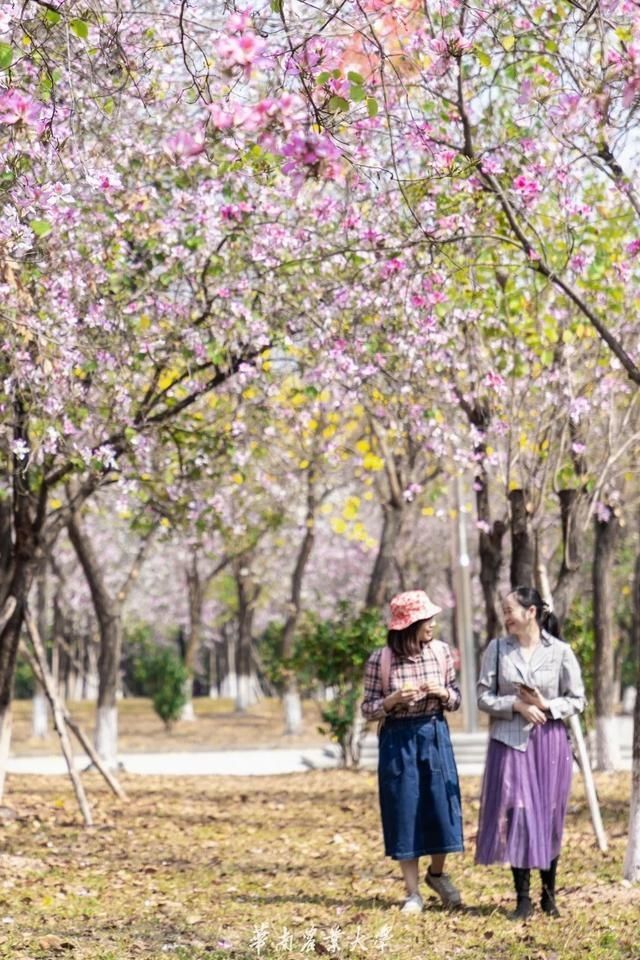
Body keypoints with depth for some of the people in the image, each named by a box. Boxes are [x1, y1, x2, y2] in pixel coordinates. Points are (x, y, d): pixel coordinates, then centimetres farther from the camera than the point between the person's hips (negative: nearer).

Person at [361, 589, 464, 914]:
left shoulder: (441, 651, -2)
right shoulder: (380, 660, -10)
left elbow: (456, 698, 8)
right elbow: (368, 709, -4)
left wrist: (442, 693, -14)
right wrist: (393, 700, -21)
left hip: (435, 735, 3)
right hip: (398, 740, -3)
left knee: (441, 808, 5)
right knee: (404, 813, 3)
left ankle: (437, 874, 32)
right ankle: (413, 893, 15)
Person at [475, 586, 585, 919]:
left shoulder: (560, 652, -1)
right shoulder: (497, 648, 2)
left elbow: (577, 700, 3)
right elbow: (484, 696, 2)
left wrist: (546, 706, -13)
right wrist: (516, 705, -14)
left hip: (549, 742, 0)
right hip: (510, 742, 1)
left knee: (549, 816, 5)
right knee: (516, 815, -3)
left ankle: (549, 894, 20)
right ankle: (522, 898, 6)